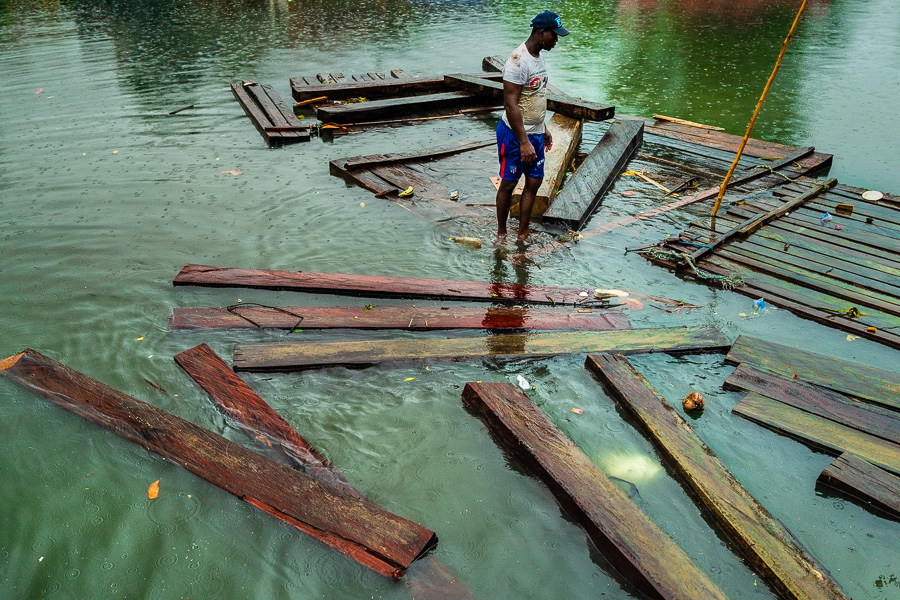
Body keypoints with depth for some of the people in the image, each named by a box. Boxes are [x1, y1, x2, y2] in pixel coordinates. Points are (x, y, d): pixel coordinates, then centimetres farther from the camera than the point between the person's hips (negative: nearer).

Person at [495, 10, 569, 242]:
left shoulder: (539, 57, 10)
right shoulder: (518, 61, -20)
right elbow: (510, 105, -23)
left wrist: (543, 129, 22)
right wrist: (524, 142, -25)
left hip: (535, 133, 9)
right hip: (515, 135, -9)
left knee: (534, 182, 9)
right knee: (508, 184, 4)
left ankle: (523, 235, 19)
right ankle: (501, 233, 20)